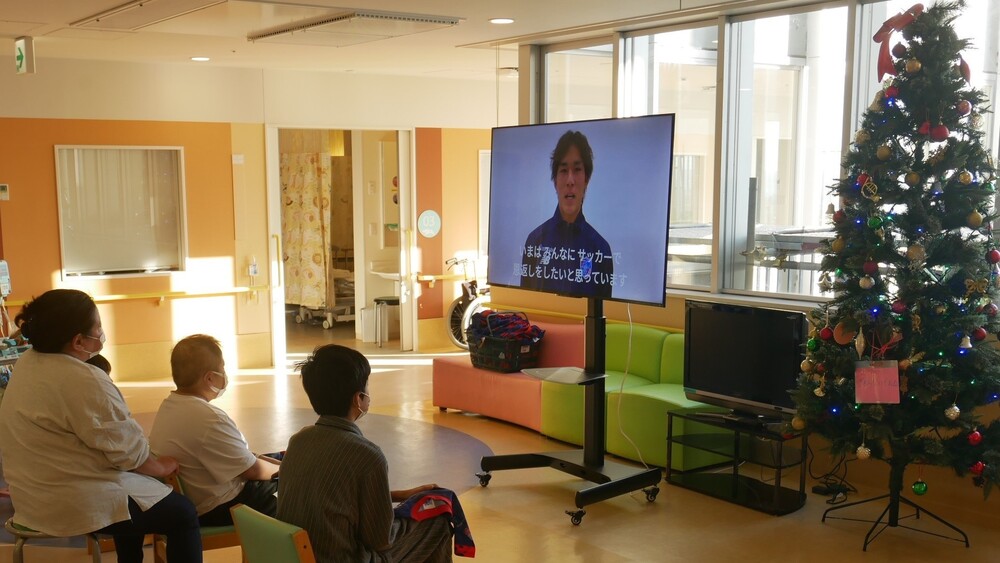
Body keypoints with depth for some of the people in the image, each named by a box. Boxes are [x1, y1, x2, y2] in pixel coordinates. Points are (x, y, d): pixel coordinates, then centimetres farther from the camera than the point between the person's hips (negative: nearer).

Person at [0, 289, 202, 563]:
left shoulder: (27, 362, 2)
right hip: (75, 505, -10)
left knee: (132, 489, 33)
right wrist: (160, 467, -2)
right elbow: (127, 451, -18)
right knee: (183, 513, 3)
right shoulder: (85, 382, -27)